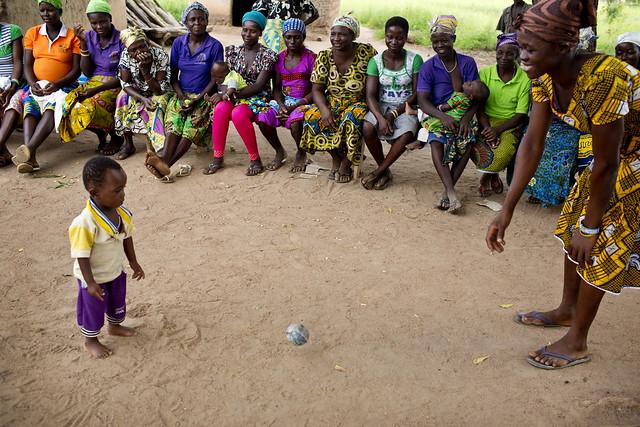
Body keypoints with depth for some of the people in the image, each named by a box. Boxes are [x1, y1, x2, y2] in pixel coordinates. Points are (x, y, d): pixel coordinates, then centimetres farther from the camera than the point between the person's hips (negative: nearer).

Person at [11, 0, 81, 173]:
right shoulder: (32, 33, 13)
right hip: (36, 86, 3)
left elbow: (77, 69, -3)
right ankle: (29, 157, -48)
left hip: (62, 86, -3)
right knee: (30, 107, -30)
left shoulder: (72, 36, 2)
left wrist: (57, 84, -19)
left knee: (52, 108, -35)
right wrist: (33, 84, -12)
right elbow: (27, 64, 8)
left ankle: (29, 149, -52)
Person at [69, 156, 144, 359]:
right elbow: (82, 256, -27)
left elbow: (127, 238, 3)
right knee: (93, 309, 16)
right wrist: (91, 283, -23)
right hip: (93, 277, -6)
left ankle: (115, 326, 55)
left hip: (116, 272, 7)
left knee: (118, 302, 27)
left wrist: (133, 262, 10)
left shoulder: (122, 213, -14)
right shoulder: (85, 223, -35)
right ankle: (90, 340, 41)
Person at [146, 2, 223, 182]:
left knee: (194, 121, -31)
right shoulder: (178, 43, 6)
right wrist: (181, 96, -10)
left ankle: (166, 163, -45)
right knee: (174, 117, -28)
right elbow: (173, 75, 8)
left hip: (204, 96, -3)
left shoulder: (214, 46, -4)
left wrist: (198, 100, -16)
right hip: (182, 93, 3)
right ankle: (165, 160, -48)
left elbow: (214, 79, -5)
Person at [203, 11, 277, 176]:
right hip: (234, 96, 4)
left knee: (238, 114, -37)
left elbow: (258, 86, -12)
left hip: (257, 99, -4)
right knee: (221, 108, -32)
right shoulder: (233, 51, 10)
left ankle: (255, 160, -20)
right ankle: (218, 158, -21)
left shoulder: (267, 55, -4)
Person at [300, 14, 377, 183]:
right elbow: (317, 89, -4)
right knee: (311, 117, -26)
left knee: (352, 117, -37)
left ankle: (346, 164, -12)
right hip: (332, 104, 3)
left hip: (358, 104, -3)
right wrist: (324, 110, -23)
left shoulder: (367, 52, -10)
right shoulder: (324, 57, -3)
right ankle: (336, 158, -3)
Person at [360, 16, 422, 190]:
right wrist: (381, 118, -26)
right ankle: (385, 171, -9)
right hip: (381, 107, 1)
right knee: (367, 127, -32)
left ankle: (378, 172, -16)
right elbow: (370, 95, -7)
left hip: (406, 108, -1)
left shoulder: (415, 60, -2)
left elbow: (416, 95, -5)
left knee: (407, 133, -35)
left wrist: (394, 114, -17)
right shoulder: (376, 61, 1)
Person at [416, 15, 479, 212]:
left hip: (462, 114, 1)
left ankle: (447, 191, -28)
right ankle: (451, 193, -39)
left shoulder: (467, 63, 0)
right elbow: (422, 101, -12)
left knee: (468, 139, -30)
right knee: (436, 142, -32)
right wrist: (444, 117, -30)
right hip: (436, 115, -1)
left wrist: (466, 118, -26)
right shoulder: (428, 67, -2)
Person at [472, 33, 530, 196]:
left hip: (510, 125, -2)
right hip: (486, 121, 2)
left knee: (503, 154, -31)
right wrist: (486, 129, -19)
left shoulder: (525, 79, -6)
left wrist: (498, 130, -20)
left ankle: (487, 176, 6)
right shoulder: (485, 73, 1)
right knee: (474, 146, -28)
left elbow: (521, 114, -7)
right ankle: (493, 176, 4)